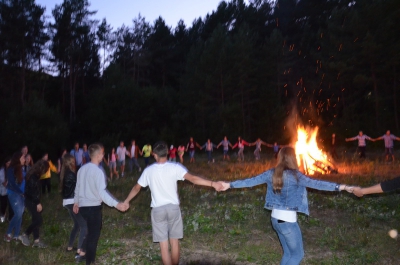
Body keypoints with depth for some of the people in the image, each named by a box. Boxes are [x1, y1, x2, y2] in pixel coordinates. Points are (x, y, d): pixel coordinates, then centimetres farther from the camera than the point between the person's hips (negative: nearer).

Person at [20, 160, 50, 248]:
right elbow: (33, 192, -21)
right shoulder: (33, 177, -19)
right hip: (31, 202, -10)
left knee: (36, 220, 10)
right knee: (39, 220, -8)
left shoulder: (35, 175, 10)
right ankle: (25, 235, 7)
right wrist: (38, 203, -17)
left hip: (33, 202, 10)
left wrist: (38, 202, 11)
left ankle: (36, 240, 15)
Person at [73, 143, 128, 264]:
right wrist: (117, 204, -34)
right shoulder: (98, 171, -20)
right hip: (94, 207, -8)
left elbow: (77, 187, 14)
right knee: (93, 235, 6)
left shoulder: (82, 169, 4)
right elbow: (102, 192, -29)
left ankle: (83, 255, 36)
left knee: (89, 232, 25)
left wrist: (76, 202, 28)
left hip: (82, 206, 8)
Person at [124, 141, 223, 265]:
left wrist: (126, 201, 26)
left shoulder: (148, 171, -3)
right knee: (174, 241, 15)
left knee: (163, 245, 6)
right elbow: (193, 179, -20)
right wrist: (213, 184, -22)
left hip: (158, 209, 0)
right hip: (173, 207, 0)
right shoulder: (175, 167, -10)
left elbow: (136, 188, 10)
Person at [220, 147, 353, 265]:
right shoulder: (294, 175, -17)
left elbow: (251, 181, 4)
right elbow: (316, 183, -22)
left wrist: (230, 185, 13)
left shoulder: (272, 173, 0)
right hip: (288, 221, -7)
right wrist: (341, 187, -21)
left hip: (275, 219, 7)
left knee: (288, 253, 23)